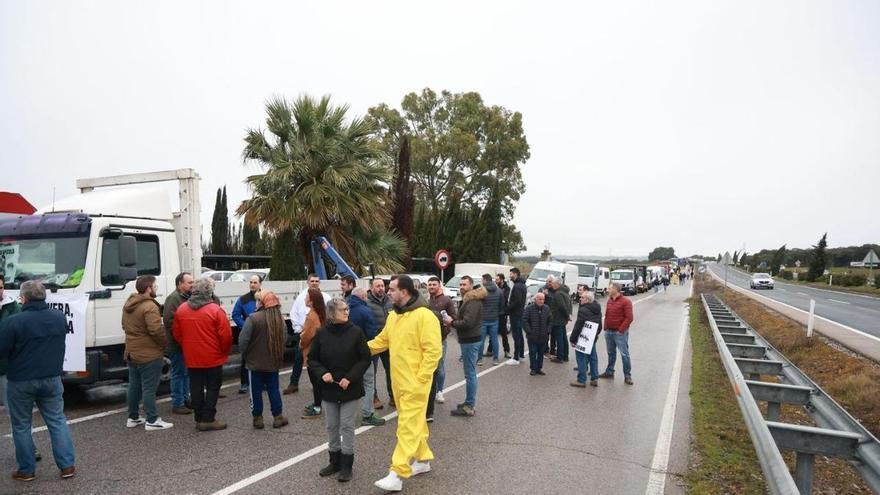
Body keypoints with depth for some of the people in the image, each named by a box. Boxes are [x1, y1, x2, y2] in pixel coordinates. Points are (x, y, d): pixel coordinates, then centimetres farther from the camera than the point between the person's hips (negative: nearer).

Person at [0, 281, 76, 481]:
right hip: (52, 378, 4)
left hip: (21, 381, -4)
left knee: (21, 426, 12)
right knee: (57, 421, 12)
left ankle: (26, 470, 20)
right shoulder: (60, 318, -1)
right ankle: (67, 466, 13)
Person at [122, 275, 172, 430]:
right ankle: (152, 421, 2)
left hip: (131, 352, 9)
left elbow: (125, 326, 18)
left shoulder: (128, 304, 9)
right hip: (149, 354, -9)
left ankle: (133, 418, 26)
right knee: (149, 388, -3)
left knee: (134, 386, 17)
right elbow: (156, 330, -26)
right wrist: (165, 344, -11)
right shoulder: (150, 306, -21)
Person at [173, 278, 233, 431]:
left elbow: (177, 333, 10)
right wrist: (224, 351, 1)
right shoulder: (215, 310, -15)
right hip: (212, 358, -5)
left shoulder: (181, 309, 2)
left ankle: (199, 419, 19)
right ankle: (208, 419, 5)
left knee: (196, 388, 12)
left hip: (191, 358, 5)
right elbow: (226, 335, -16)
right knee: (212, 388, 6)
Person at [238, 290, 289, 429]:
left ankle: (258, 418, 15)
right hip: (274, 361, 4)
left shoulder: (253, 318, -18)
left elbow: (243, 340, -18)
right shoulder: (280, 319, 0)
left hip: (255, 362, -4)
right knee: (274, 389, 13)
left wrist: (244, 355, -1)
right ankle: (278, 417, 16)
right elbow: (284, 339, 9)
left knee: (256, 391, 9)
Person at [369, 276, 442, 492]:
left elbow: (433, 350, -19)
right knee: (414, 422, 19)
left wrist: (419, 379, -20)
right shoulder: (393, 316, 10)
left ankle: (397, 474, -2)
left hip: (414, 383, -8)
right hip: (398, 381, 8)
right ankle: (423, 459, 33)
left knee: (408, 426, -4)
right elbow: (382, 341, 20)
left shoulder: (424, 316, -17)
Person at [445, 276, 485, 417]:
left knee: (470, 374, -5)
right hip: (468, 340, 11)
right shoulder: (468, 300, 17)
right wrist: (454, 318, 2)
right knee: (470, 373, 17)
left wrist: (452, 322, -12)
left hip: (470, 342, -11)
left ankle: (469, 407, 1)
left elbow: (467, 323, -25)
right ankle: (469, 402, 27)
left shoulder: (473, 302, -18)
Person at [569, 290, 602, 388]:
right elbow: (600, 325, 17)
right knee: (593, 357, 16)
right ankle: (595, 379, 22)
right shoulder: (598, 310, 9)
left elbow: (578, 326, -21)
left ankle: (581, 380, 2)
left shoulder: (583, 310, -20)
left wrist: (572, 339, -14)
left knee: (581, 358, -1)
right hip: (593, 338, 9)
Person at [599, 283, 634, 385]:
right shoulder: (609, 301, 12)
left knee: (624, 354, -3)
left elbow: (629, 318, -15)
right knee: (611, 353, 16)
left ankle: (627, 376, 3)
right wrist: (605, 327, 9)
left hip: (620, 332, -7)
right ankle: (609, 372, 27)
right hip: (609, 331, 7)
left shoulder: (625, 301, -11)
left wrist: (621, 330, -16)